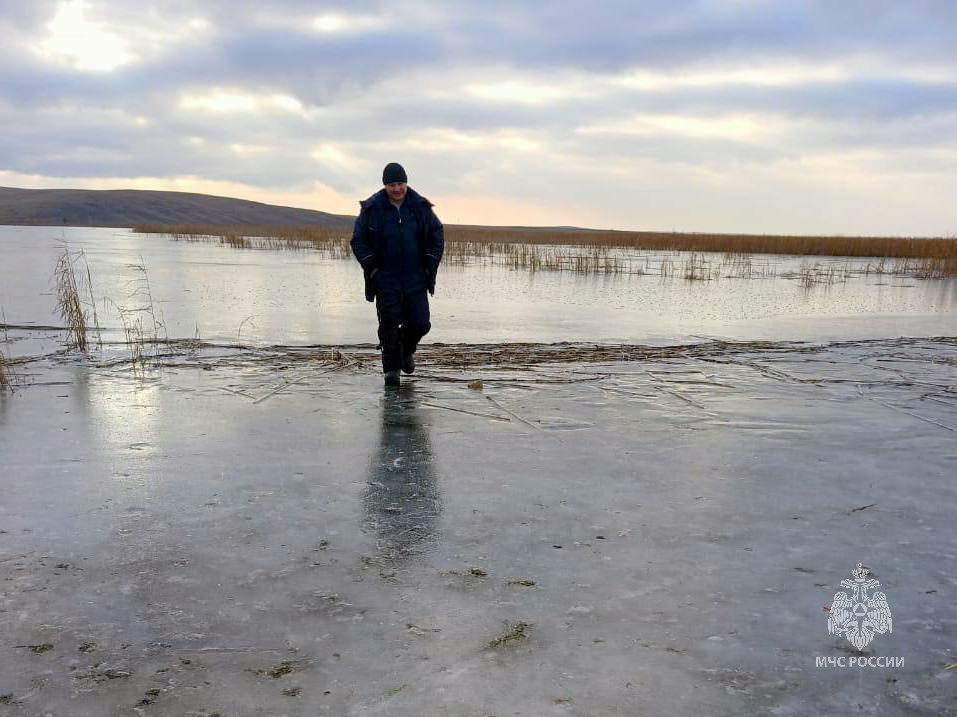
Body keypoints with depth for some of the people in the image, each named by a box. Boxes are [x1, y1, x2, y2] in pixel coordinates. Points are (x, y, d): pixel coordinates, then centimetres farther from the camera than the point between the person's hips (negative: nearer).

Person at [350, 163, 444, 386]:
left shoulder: (421, 206, 2)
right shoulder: (372, 208, -3)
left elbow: (437, 234, 9)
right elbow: (358, 241, 2)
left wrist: (430, 266, 2)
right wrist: (371, 268, -5)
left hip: (415, 276, 2)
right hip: (385, 277, -1)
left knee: (419, 323, -2)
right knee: (389, 321, -8)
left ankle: (406, 350, 30)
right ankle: (391, 368, 4)